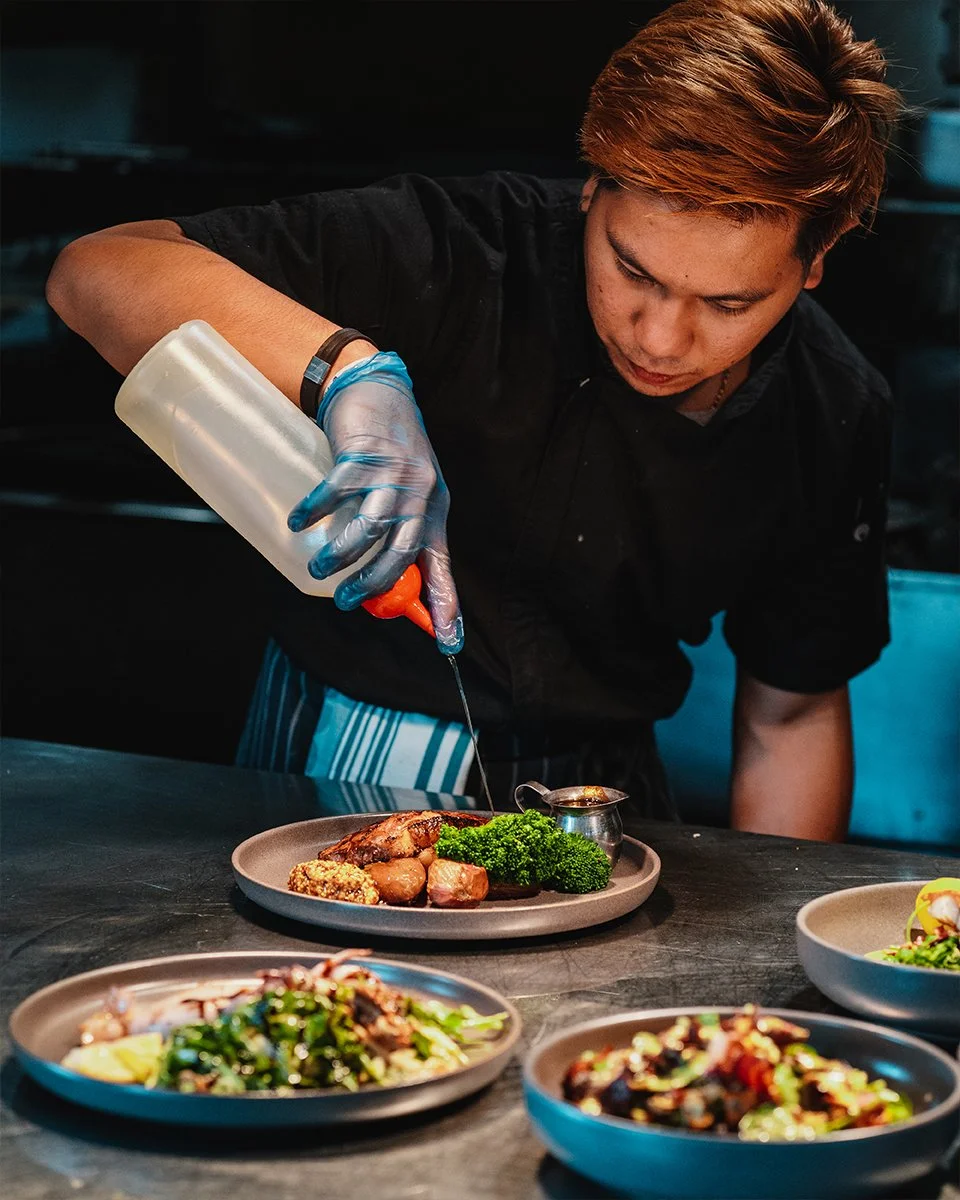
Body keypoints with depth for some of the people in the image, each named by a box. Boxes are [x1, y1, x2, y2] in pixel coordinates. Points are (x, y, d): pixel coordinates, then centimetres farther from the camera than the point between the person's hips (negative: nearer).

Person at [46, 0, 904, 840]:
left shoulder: (836, 421, -8)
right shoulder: (460, 254, -20)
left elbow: (792, 714, 5)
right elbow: (97, 271, -23)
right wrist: (350, 366, -36)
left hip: (598, 783, 3)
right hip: (342, 768, -2)